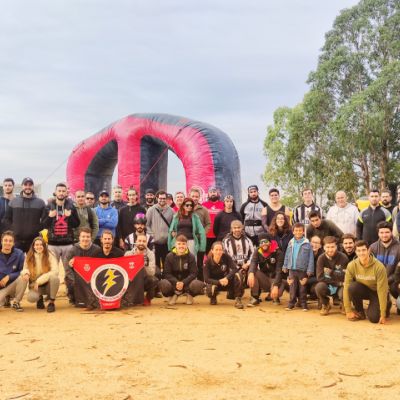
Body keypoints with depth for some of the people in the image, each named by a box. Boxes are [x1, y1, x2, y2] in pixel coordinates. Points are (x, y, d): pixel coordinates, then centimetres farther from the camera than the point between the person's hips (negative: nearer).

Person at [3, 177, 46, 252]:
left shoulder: (40, 202, 5)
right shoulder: (13, 202, 8)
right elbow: (7, 218, 10)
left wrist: (39, 231, -3)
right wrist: (12, 230, 0)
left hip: (34, 240, -1)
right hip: (16, 240, 1)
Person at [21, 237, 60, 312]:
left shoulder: (50, 256, -10)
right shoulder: (29, 257, -2)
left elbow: (55, 271, -20)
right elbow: (25, 269, 6)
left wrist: (39, 281, -24)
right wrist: (26, 273, -20)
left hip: (48, 284, -1)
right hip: (35, 285, 1)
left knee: (54, 277, -35)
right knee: (31, 297, -32)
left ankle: (51, 302, -14)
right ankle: (40, 298, 9)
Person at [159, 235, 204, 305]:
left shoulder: (191, 257, -5)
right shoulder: (169, 256, -5)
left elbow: (193, 273, -9)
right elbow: (167, 273, -8)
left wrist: (183, 283, -25)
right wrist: (176, 282, -26)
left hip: (186, 282, 0)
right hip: (174, 282, 0)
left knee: (197, 284, -33)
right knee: (163, 284, -33)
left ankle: (190, 295, 6)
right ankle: (173, 295, 4)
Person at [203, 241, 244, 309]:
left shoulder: (226, 257, -17)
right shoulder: (207, 262, -18)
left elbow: (234, 269, -26)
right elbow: (206, 279, -21)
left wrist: (227, 278, -44)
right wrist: (219, 282, -37)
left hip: (226, 282, 1)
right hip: (214, 282, -1)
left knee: (237, 275, -28)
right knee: (211, 289, -35)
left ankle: (238, 299, -20)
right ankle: (213, 298, 4)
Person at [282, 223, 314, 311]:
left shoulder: (307, 244, -7)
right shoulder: (291, 243, 4)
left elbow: (311, 258, -6)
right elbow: (287, 255, 11)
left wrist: (310, 270, -9)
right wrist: (285, 266, 10)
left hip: (303, 270, -2)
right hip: (292, 269, 3)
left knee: (302, 288, 8)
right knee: (292, 288, 9)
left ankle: (303, 304, 18)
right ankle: (291, 303, 17)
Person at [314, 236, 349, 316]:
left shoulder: (343, 258, -14)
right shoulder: (321, 258, -11)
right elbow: (319, 277, -18)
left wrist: (331, 272, -21)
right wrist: (337, 282, -21)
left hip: (340, 286, -1)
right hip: (327, 286, 1)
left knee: (343, 293, -34)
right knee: (319, 287, -32)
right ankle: (325, 305, 1)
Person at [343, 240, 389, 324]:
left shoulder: (379, 266, -26)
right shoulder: (352, 265, -20)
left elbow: (382, 290, -24)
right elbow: (346, 287, -17)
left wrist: (383, 314, -23)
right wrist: (348, 310, -19)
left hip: (376, 292, -2)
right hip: (363, 290, 2)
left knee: (374, 318, -23)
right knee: (352, 287, -31)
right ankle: (360, 312, -6)